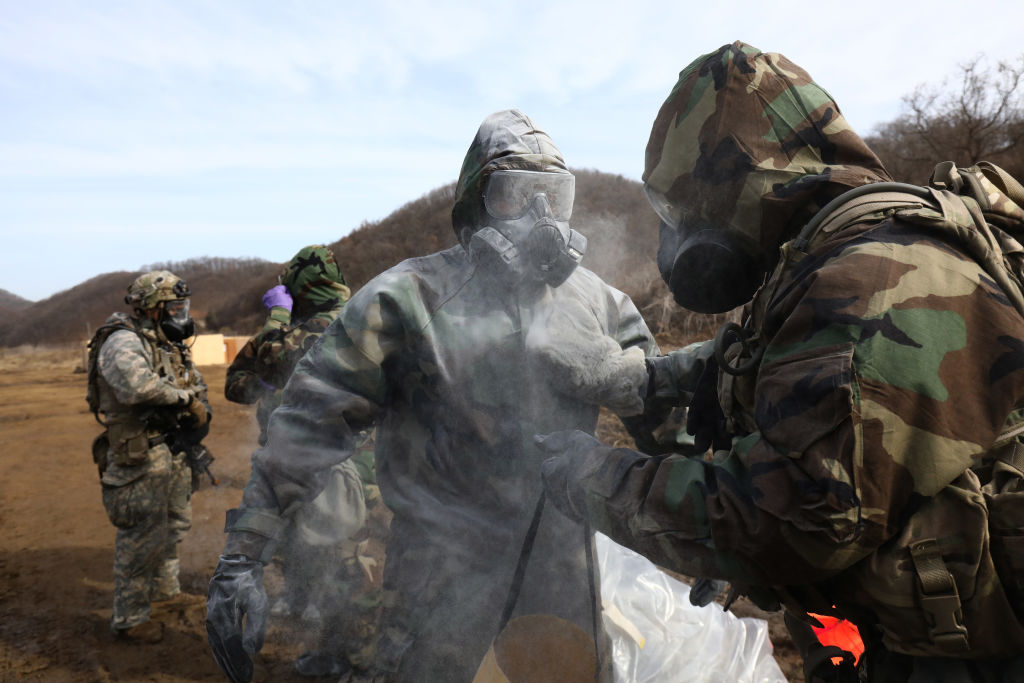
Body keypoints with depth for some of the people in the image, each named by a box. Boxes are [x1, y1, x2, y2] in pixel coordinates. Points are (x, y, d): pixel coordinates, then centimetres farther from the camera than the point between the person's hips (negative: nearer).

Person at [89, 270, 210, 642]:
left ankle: (164, 590, 43)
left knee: (176, 524, 24)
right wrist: (184, 397, -24)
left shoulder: (171, 346, 11)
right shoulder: (124, 342, -18)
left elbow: (196, 384, 19)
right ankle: (130, 618, 13)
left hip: (173, 453, 10)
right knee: (142, 538, -2)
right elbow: (138, 385, -37)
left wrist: (200, 409, -2)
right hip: (140, 458, -10)